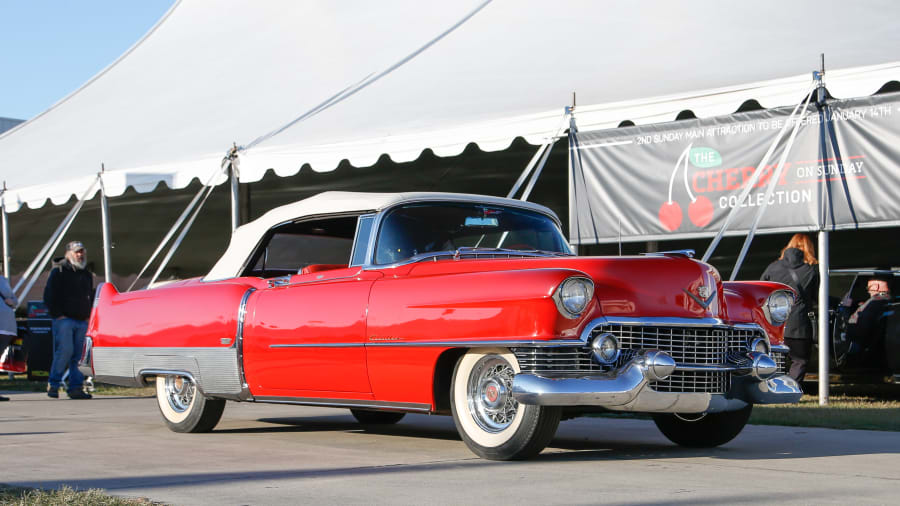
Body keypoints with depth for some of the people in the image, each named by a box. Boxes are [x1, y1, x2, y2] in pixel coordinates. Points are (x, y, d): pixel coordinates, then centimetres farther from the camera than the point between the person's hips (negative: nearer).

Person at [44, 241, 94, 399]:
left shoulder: (87, 275, 20)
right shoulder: (59, 271, 2)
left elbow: (91, 297, 29)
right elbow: (49, 296, -2)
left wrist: (89, 316, 15)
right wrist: (58, 315, -10)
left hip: (82, 322, 6)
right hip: (64, 320, -6)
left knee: (79, 354, 0)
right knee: (65, 350, -15)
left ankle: (76, 387, 3)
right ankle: (53, 384, -6)